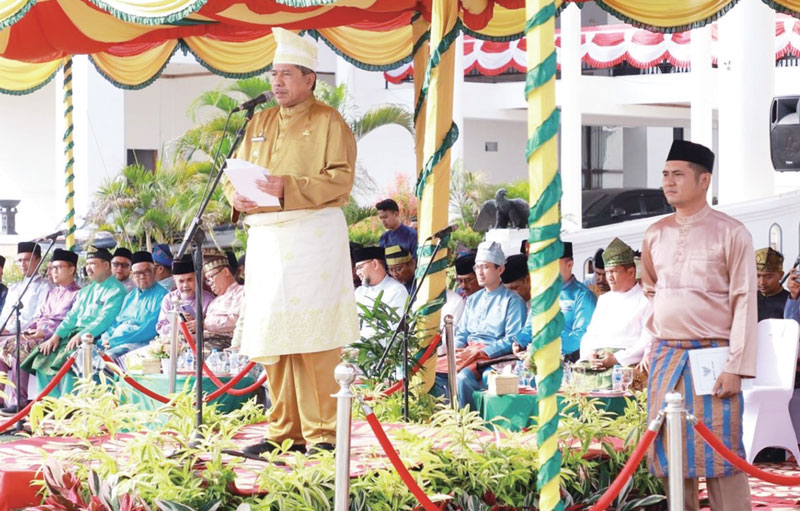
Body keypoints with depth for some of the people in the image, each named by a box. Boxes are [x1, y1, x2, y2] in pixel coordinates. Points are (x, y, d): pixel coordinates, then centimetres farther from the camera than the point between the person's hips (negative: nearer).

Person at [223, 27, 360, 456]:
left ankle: (322, 433, -6)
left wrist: (289, 188, -22)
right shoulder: (260, 123, 20)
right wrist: (237, 195, -3)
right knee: (270, 336, 4)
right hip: (265, 239, 6)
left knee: (312, 339, -9)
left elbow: (340, 179, -11)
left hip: (312, 237, -6)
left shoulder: (328, 122, 0)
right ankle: (284, 432, 11)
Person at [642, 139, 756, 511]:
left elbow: (744, 302, -9)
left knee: (719, 452, -6)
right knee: (670, 450, 7)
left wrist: (736, 367, -15)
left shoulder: (731, 233, -5)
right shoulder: (655, 235, 10)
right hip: (665, 356, 5)